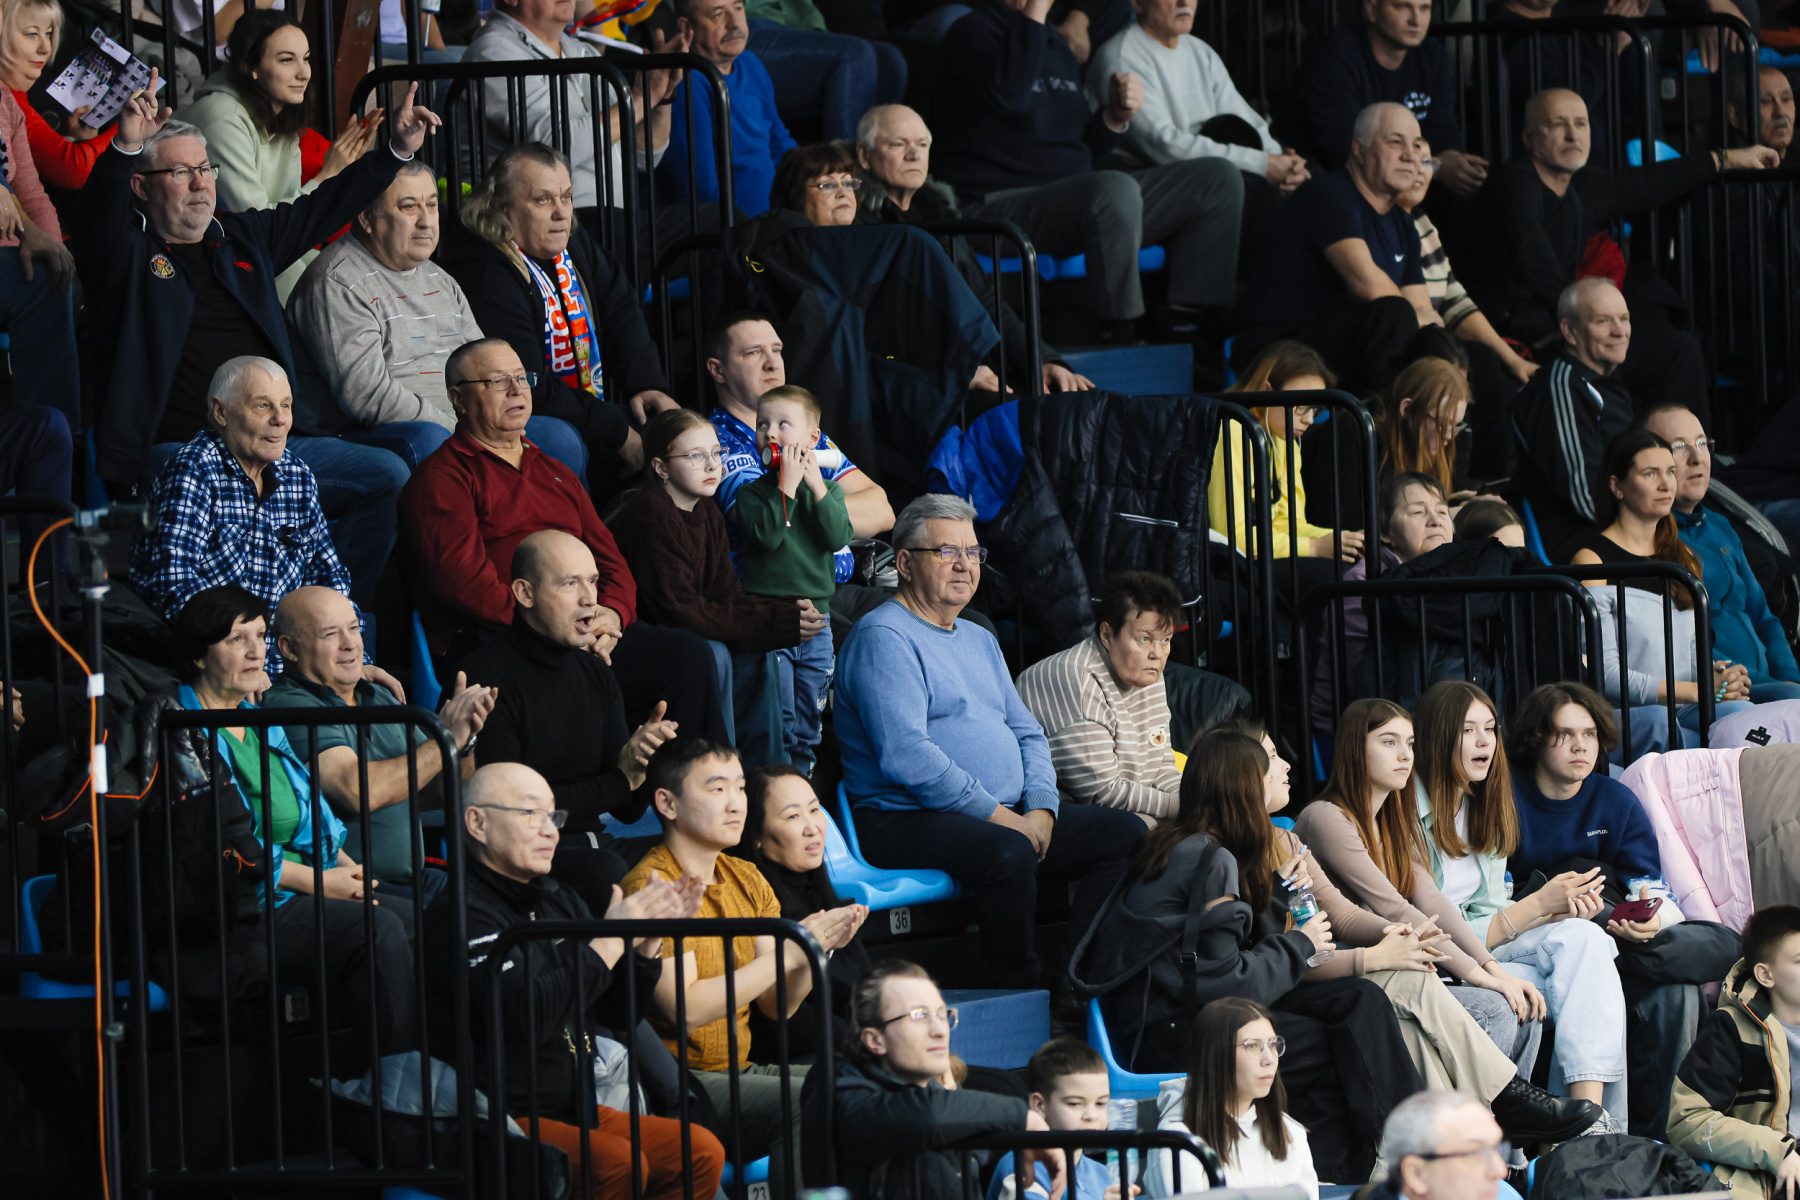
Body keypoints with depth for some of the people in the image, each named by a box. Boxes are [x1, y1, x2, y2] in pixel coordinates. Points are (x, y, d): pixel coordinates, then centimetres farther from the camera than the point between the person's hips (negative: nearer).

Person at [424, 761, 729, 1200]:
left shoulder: (560, 902, 17)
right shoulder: (460, 912, -10)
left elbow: (617, 1017, 20)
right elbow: (525, 1017, -24)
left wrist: (649, 940, 3)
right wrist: (609, 941, -20)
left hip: (575, 1110, 9)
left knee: (701, 1151, -8)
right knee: (617, 1162, -31)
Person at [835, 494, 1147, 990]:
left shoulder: (979, 641, 23)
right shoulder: (884, 637, -8)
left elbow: (1027, 734, 21)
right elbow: (905, 756, -19)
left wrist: (1040, 809, 0)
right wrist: (994, 814, -18)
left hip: (1010, 816, 9)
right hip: (906, 820, -9)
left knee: (1125, 833, -4)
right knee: (1008, 853, -38)